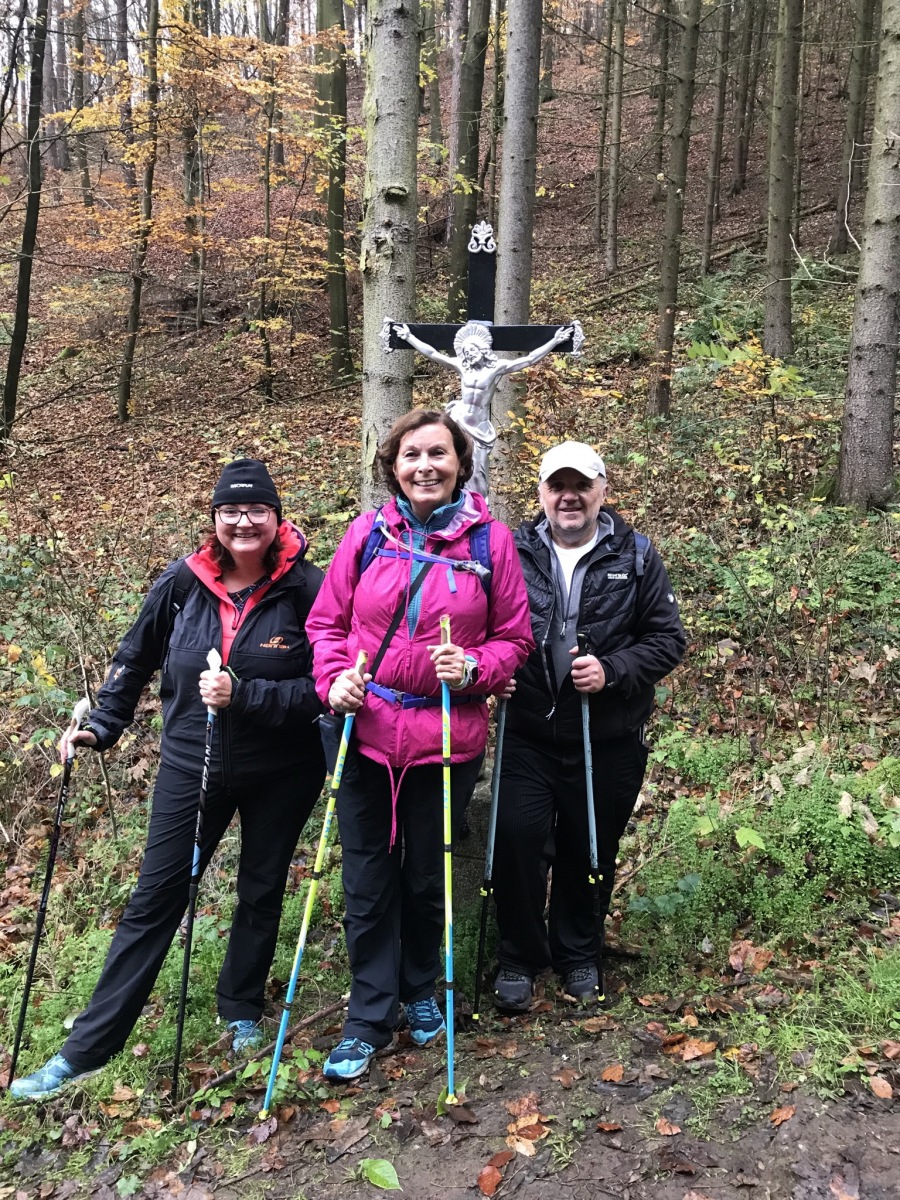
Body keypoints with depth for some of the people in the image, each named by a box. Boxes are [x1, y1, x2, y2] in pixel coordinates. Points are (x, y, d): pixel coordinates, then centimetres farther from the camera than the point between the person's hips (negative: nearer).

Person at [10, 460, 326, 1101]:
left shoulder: (305, 587, -16)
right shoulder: (183, 582, -9)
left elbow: (321, 688, -17)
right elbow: (135, 659, 5)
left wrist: (243, 694, -28)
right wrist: (101, 726, 0)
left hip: (280, 773, -1)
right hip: (192, 766, 1)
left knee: (261, 893, 16)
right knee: (154, 901, 6)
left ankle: (243, 1011, 40)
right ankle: (86, 1049, 15)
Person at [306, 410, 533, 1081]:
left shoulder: (491, 540, -2)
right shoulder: (367, 534, 1)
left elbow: (514, 635, 4)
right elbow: (327, 621, 8)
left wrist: (475, 669, -14)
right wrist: (335, 679, -9)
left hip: (447, 740, -1)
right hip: (366, 733, 1)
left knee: (428, 879, 15)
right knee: (367, 884, 8)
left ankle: (421, 992, 41)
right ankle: (370, 1019, 25)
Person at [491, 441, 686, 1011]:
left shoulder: (636, 557, 0)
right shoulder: (514, 552, 1)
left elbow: (668, 639, -1)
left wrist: (612, 670, -16)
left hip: (608, 743, 1)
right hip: (528, 735, 0)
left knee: (591, 852, 13)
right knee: (518, 842, -2)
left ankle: (579, 954, 36)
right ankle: (520, 959, 21)